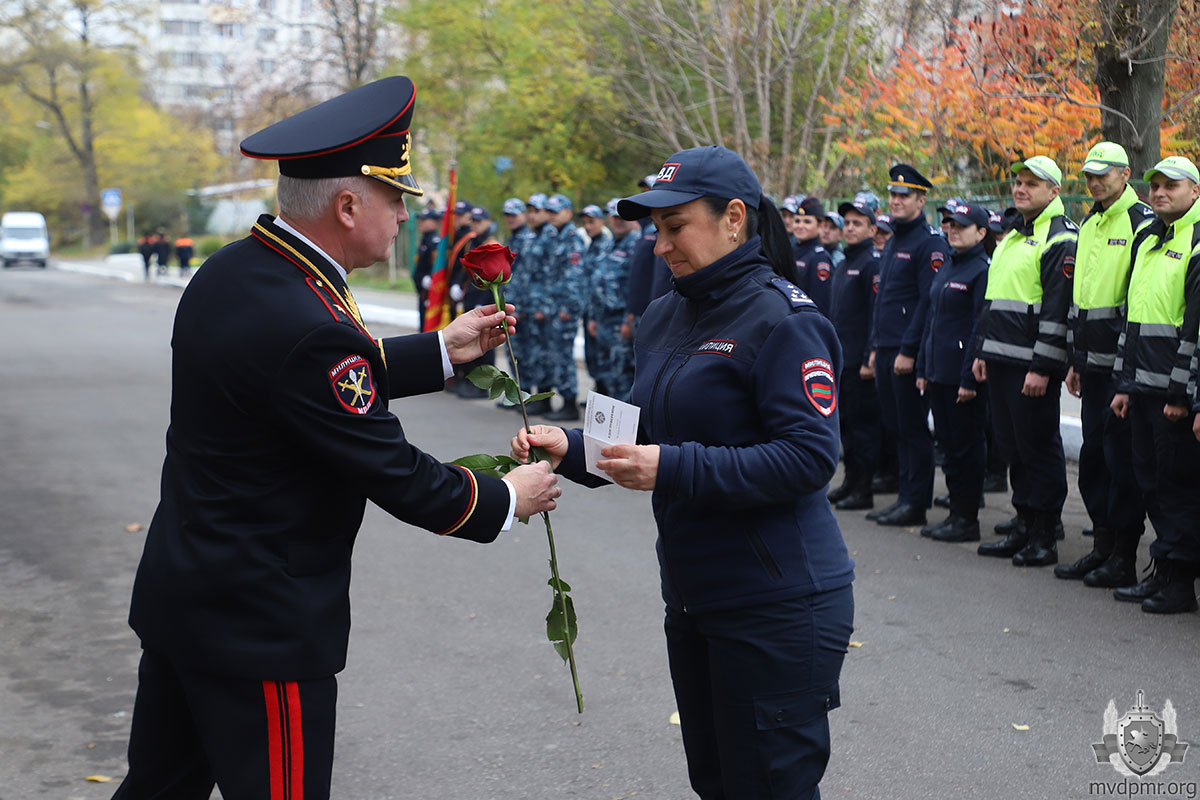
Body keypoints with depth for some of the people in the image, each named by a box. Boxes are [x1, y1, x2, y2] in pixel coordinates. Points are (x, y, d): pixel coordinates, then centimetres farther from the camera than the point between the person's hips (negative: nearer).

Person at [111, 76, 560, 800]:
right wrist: (506, 499, -4)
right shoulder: (303, 324, -27)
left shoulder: (232, 271, 3)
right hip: (258, 625, -10)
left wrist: (442, 351, 21)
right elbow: (394, 475, -19)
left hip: (179, 597, 10)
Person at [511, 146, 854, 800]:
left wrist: (674, 468, -27)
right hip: (692, 598, 8)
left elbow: (809, 458, -23)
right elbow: (648, 436, 16)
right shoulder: (665, 317, 11)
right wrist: (571, 449, -3)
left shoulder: (783, 320, -15)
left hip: (777, 606, -8)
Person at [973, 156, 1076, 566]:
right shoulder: (1011, 238, 18)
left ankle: (1044, 538, 5)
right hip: (1001, 362, 9)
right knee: (1012, 444, 12)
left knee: (1039, 446, -2)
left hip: (1033, 365, -9)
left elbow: (1058, 309, -16)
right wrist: (983, 352, 20)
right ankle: (1023, 527, 22)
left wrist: (1042, 367, -20)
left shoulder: (1061, 240, -10)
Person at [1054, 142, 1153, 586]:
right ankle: (1102, 546, 21)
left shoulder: (1142, 223, -9)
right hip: (1093, 364, 8)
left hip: (1123, 364, -8)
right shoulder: (1089, 225, 16)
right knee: (1094, 454, 12)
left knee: (1122, 457, -4)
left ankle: (1124, 558, 4)